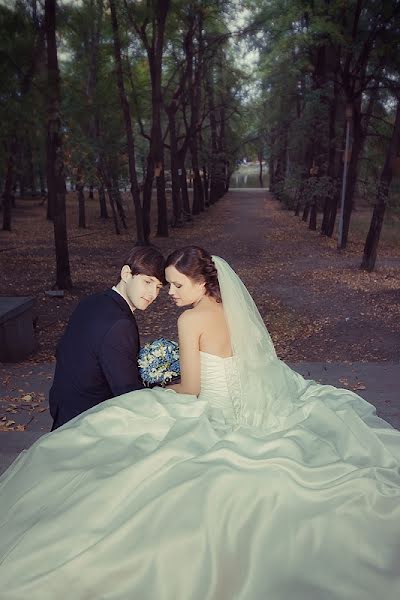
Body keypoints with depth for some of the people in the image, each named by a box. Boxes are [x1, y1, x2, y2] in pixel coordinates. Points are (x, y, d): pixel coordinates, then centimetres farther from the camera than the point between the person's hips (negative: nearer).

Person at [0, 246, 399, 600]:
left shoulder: (191, 318, -17)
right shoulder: (231, 309, 4)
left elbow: (191, 388, -15)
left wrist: (159, 390, 5)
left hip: (214, 415, -7)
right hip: (249, 407, 7)